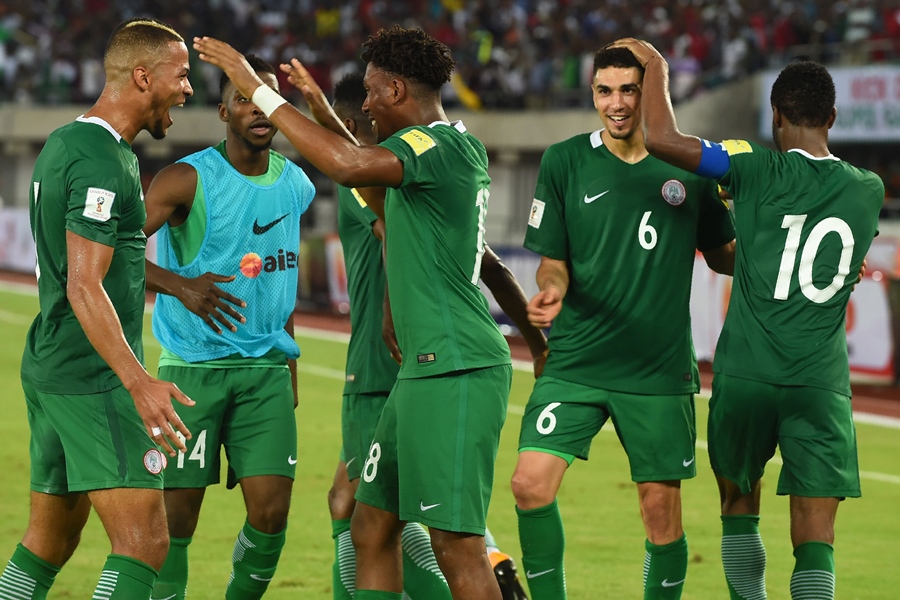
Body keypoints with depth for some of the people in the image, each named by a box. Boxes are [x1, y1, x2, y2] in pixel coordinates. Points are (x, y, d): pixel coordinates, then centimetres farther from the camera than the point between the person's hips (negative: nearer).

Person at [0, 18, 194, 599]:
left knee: (48, 543, 14)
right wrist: (138, 381, -30)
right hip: (94, 377, -10)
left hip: (47, 369, 10)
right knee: (144, 541, -15)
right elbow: (84, 288, -22)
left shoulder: (61, 143, 16)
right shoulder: (103, 161, -15)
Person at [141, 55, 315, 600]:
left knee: (271, 515, -4)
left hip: (266, 370, 4)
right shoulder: (189, 180, -9)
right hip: (192, 367, -4)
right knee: (177, 518, -3)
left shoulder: (297, 186, 9)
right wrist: (181, 285, -29)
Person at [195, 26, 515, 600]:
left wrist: (260, 90, -25)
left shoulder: (444, 146, -14)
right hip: (426, 367, 10)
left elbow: (348, 165, -32)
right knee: (371, 526, 12)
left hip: (456, 371, -10)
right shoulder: (448, 149, 17)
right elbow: (372, 180, 39)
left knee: (456, 544, -9)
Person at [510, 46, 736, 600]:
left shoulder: (689, 167, 3)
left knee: (661, 509, 1)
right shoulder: (564, 161, 2)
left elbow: (723, 256, 14)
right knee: (531, 485, -13)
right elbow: (554, 260, 6)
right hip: (576, 362, 0)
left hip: (660, 368, 0)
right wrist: (552, 291, -16)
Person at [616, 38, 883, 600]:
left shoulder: (761, 170, -6)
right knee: (815, 543, -2)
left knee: (739, 505, 21)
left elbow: (662, 138, -15)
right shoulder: (868, 190, 6)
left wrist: (656, 69, 2)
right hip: (821, 381, 1)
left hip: (745, 373, -1)